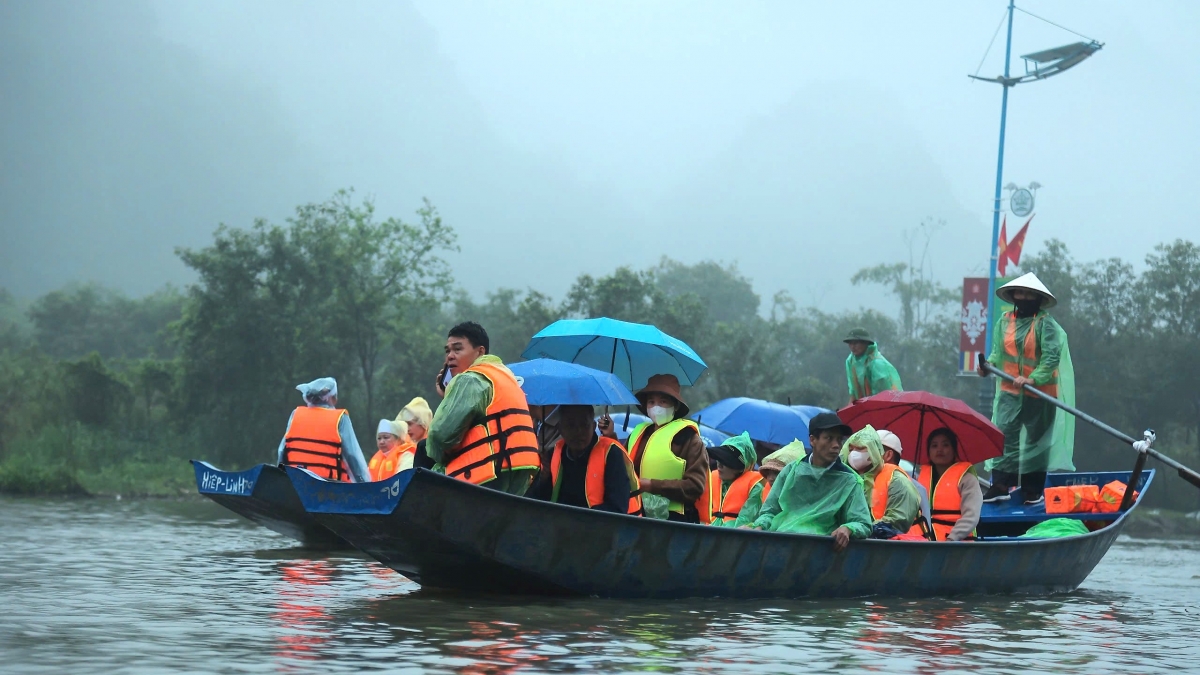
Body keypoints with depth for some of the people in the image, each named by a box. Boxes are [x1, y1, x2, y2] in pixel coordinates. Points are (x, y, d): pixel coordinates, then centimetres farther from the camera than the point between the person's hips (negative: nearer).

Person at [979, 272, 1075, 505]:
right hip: (1010, 392, 3)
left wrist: (1033, 379, -27)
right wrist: (989, 365, -12)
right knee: (1004, 436, -7)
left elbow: (1051, 357, -16)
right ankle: (1000, 487, -8)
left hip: (1040, 393, -3)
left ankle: (1034, 491, 15)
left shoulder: (1046, 324, -9)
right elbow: (998, 352, 10)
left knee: (1036, 440, 7)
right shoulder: (1004, 322, 7)